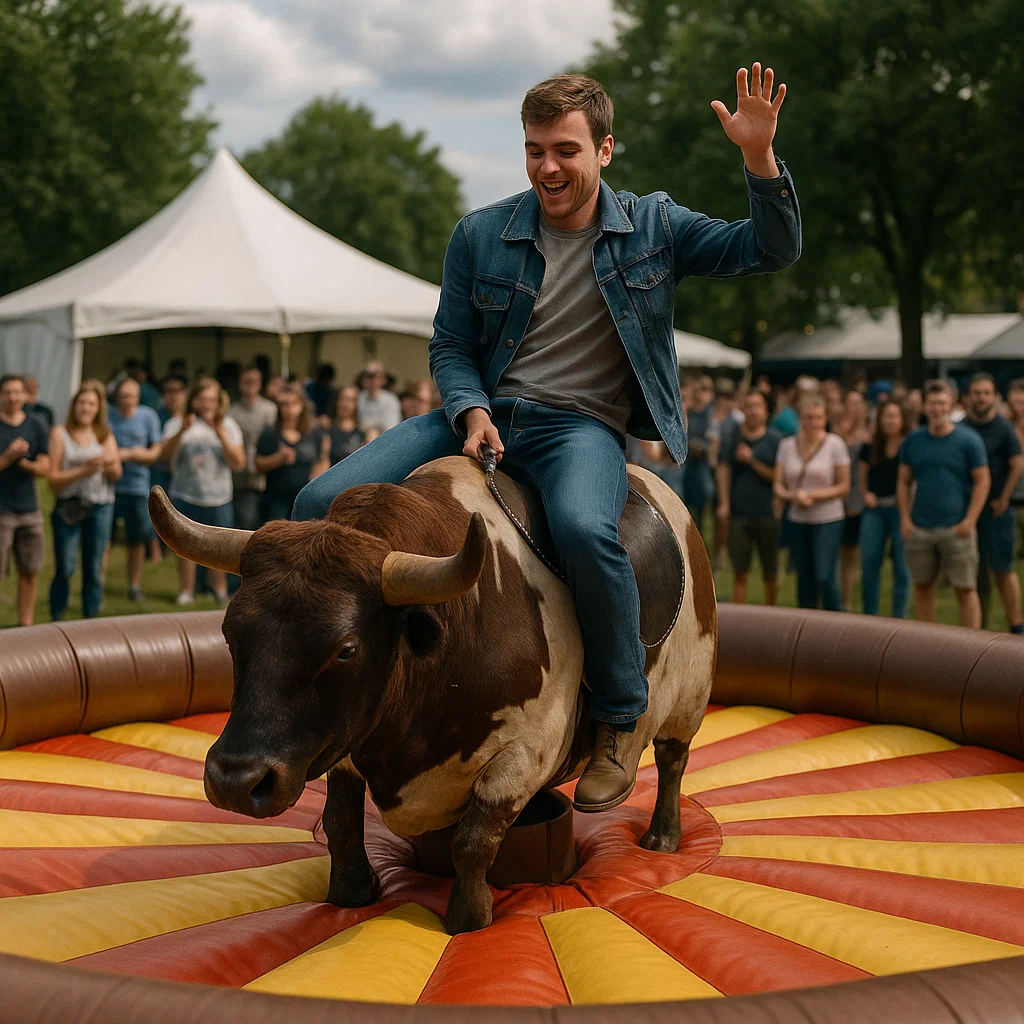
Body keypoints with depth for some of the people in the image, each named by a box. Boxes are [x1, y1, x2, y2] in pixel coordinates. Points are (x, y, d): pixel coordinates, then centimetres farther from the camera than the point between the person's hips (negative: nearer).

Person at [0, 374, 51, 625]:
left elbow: (45, 468, 4)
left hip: (29, 509, 4)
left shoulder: (35, 426, 8)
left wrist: (26, 463, -15)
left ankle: (25, 624, 18)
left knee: (31, 571, 7)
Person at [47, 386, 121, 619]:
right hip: (68, 508, -3)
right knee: (65, 569, -5)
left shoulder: (105, 436, 10)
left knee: (94, 569, 4)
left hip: (101, 506, 3)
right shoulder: (60, 434, 0)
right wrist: (83, 470, -16)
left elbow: (116, 476, 6)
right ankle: (56, 621, 5)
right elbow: (53, 478, -5)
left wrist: (109, 465, -15)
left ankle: (91, 618, 11)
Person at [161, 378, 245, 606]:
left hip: (219, 499, 1)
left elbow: (238, 463, -3)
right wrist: (181, 431, -22)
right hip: (185, 495, 0)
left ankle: (220, 591, 16)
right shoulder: (177, 423, 5)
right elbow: (165, 455, -9)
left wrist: (221, 433, -11)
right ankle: (186, 591, 12)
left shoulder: (228, 426, 8)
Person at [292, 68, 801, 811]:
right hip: (482, 414, 3)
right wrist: (471, 411, -9)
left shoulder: (653, 227, 4)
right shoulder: (481, 236, 6)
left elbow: (770, 250, -1)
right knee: (324, 505, -16)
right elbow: (450, 347, 12)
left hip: (582, 424, -3)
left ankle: (622, 718, -18)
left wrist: (760, 158, -17)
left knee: (584, 528, -40)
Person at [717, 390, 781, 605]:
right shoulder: (733, 438, 5)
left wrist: (752, 460, -12)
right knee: (740, 572, 0)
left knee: (770, 574, 7)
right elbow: (723, 469, 5)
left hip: (768, 514, -1)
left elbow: (777, 476, -3)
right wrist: (724, 503, -3)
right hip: (739, 513, 1)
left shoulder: (775, 439, 1)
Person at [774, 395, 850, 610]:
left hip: (828, 520, -4)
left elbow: (844, 487, -2)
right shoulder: (787, 445, 5)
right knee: (804, 581, 9)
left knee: (824, 578, -12)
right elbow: (778, 486, 4)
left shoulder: (834, 444, -3)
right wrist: (792, 495, -18)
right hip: (797, 521, 4)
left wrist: (813, 495, -14)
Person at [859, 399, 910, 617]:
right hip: (874, 509, 3)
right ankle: (869, 615, 14)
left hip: (901, 509, -3)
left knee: (902, 566, 1)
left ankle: (899, 618, 10)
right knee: (869, 564, 2)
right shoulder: (869, 448, 10)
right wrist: (866, 495, 1)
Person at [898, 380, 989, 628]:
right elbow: (903, 482, 11)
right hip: (919, 529, 3)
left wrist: (970, 520, -11)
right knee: (923, 587, 10)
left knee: (965, 588, -2)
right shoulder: (913, 440, 7)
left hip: (956, 529, -3)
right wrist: (905, 518, 0)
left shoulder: (968, 441, -2)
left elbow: (982, 481, -2)